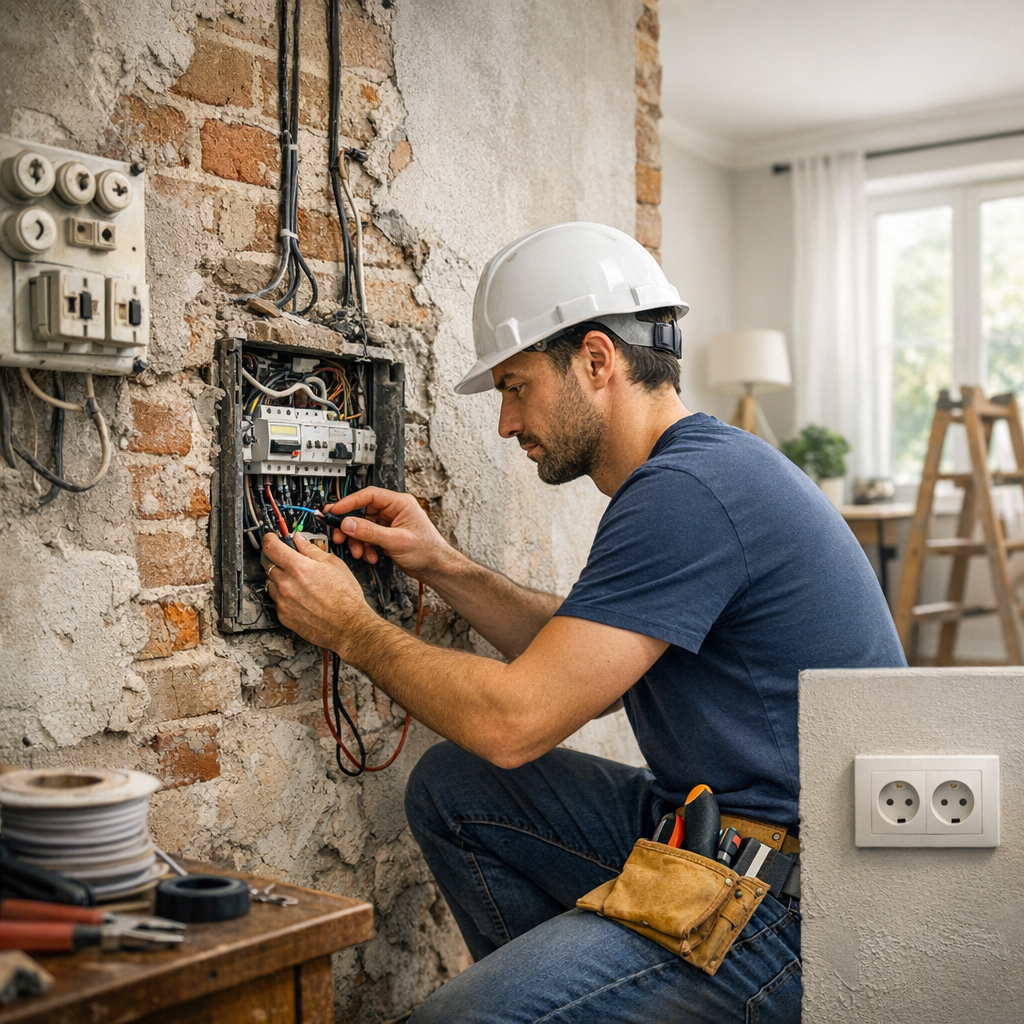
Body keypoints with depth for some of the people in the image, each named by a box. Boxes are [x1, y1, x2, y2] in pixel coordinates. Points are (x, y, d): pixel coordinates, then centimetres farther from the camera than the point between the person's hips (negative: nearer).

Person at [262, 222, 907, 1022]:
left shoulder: (686, 491, -21)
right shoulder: (706, 465, 11)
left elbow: (513, 722, -21)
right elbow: (579, 667, 18)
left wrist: (353, 629, -7)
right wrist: (444, 568, 11)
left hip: (796, 900, -10)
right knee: (451, 789, 7)